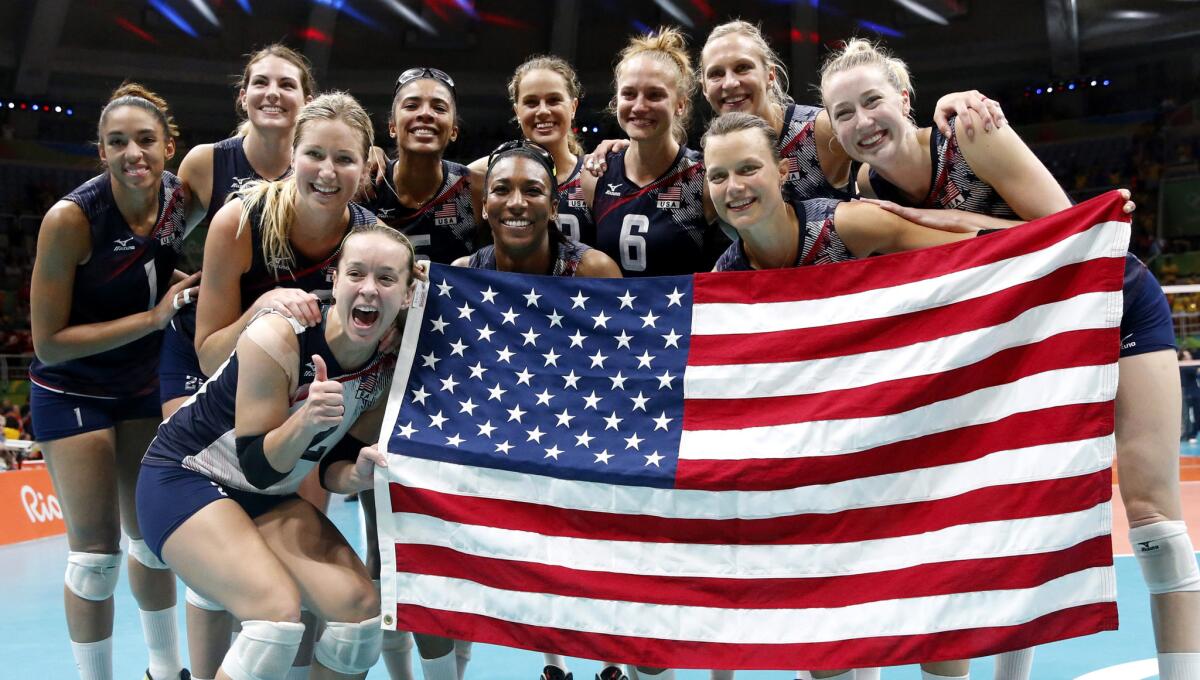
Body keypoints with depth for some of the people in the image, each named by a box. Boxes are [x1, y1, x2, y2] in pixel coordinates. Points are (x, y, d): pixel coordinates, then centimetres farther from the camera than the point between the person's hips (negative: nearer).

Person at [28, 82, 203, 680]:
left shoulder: (183, 200, -13)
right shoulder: (72, 217, -25)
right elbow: (48, 342, -22)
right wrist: (152, 318, -27)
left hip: (143, 385, 5)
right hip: (72, 391, -5)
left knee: (152, 533, 14)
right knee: (96, 549, -4)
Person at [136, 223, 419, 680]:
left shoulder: (389, 367, -9)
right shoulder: (278, 338, -27)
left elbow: (331, 468, 0)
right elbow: (257, 467, -23)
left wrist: (359, 475, -22)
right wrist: (306, 419, -41)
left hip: (268, 496, 6)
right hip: (183, 477, -6)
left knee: (360, 605, -8)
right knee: (277, 609, -26)